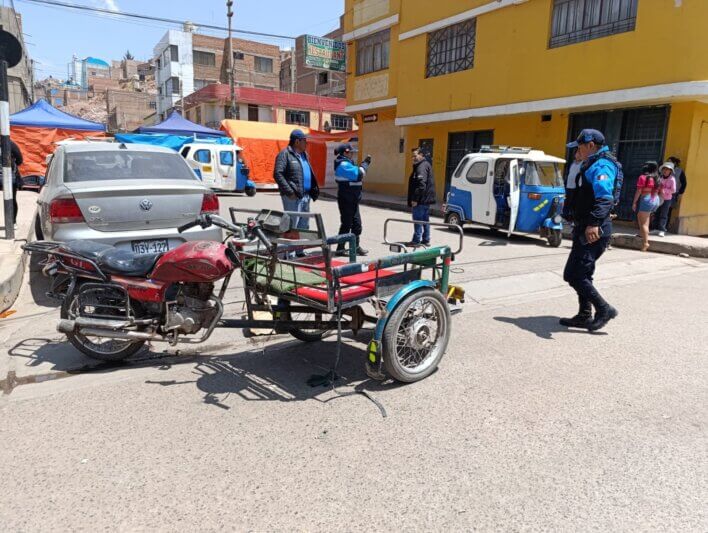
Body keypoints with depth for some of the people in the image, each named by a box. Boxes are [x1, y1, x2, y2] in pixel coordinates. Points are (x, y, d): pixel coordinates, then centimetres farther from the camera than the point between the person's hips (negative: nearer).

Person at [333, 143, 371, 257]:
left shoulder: (346, 163, 16)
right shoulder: (343, 164, -17)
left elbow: (356, 175, 16)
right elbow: (358, 174, -26)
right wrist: (365, 163, -14)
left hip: (352, 200, 10)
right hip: (346, 200, -10)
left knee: (356, 223, 15)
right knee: (346, 224, -3)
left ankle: (356, 246, 24)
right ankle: (340, 249, 5)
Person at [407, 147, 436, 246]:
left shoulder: (422, 167, -16)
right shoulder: (426, 165, 18)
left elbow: (421, 184, -25)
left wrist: (415, 199, -24)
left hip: (421, 200, -11)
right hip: (426, 199, 11)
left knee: (418, 220, -6)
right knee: (425, 220, 14)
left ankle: (416, 240, -4)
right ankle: (426, 240, 21)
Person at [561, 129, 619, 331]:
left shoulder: (601, 166, -14)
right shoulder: (592, 165, 19)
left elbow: (605, 198, -31)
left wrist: (594, 223, -44)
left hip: (593, 232, -11)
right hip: (586, 229, 11)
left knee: (573, 275, -11)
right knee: (582, 274, 15)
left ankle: (604, 309, -1)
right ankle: (585, 315, 23)